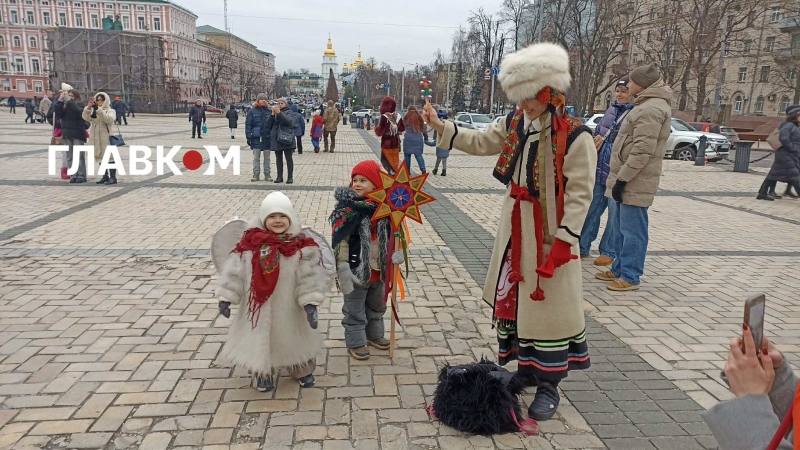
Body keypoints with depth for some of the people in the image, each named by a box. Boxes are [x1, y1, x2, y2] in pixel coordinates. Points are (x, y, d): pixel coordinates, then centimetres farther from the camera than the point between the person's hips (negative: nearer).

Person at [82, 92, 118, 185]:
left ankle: (113, 177, -5)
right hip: (95, 138, 6)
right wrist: (88, 107, -21)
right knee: (101, 157, 11)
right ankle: (105, 176, 19)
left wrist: (98, 110, -29)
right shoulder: (93, 111, 15)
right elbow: (86, 118, -5)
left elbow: (109, 119, -20)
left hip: (106, 138, -5)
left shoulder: (110, 111, 2)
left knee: (109, 157, -7)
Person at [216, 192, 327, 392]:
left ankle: (302, 371, 44)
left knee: (293, 338, 19)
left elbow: (310, 274, -15)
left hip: (289, 308, -1)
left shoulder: (302, 244, -14)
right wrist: (226, 297, -7)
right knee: (261, 339, 16)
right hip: (259, 307, 1)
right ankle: (264, 373, 42)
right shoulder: (250, 242, -9)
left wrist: (311, 303, -20)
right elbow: (235, 269, -5)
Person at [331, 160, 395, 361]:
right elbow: (340, 240, -18)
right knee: (354, 310, 10)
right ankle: (356, 343, 26)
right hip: (357, 268, -5)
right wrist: (343, 267, -23)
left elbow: (391, 235, 11)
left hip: (379, 268, 6)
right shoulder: (347, 208, -16)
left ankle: (374, 334, 44)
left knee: (377, 306, 24)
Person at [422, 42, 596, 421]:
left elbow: (579, 195, -16)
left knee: (548, 305, 3)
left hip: (549, 232, -7)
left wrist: (563, 241, -20)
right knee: (515, 297, 15)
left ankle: (548, 386, 19)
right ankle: (527, 368, 33)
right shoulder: (515, 123, 3)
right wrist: (438, 125, 2)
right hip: (515, 226, 7)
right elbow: (479, 142, 11)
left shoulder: (575, 137, -16)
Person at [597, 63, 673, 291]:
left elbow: (643, 150, -23)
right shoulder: (647, 105, 18)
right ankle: (619, 269, 28)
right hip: (626, 179, 10)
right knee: (619, 228, 17)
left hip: (634, 182, -10)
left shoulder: (651, 109, -16)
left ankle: (630, 276, 5)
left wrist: (622, 178, -21)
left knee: (632, 230, -3)